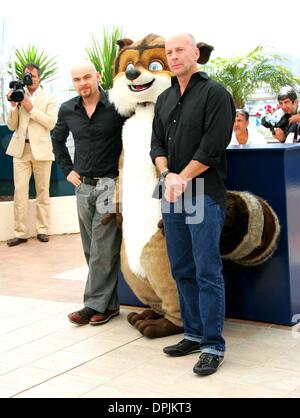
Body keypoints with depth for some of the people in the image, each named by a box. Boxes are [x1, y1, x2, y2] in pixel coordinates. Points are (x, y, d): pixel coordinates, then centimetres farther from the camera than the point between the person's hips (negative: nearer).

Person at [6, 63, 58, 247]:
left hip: (41, 149, -2)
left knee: (43, 192, 5)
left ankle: (43, 230, 12)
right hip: (21, 149, 2)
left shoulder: (49, 98, 5)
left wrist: (31, 109, -12)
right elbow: (12, 126, 8)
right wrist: (14, 106, -5)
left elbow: (51, 123, -8)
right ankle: (20, 233, 0)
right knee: (20, 192, -3)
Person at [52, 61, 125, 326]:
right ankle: (110, 304, 20)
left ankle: (95, 305, 3)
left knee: (103, 249, -6)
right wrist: (68, 169, 15)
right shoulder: (67, 110, 6)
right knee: (92, 250, 10)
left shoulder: (116, 105, -9)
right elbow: (58, 140, 23)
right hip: (83, 185, 6)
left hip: (110, 184, -5)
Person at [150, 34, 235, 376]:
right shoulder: (165, 99, 17)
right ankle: (194, 334, 22)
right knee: (182, 270, 11)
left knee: (207, 272, -6)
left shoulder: (214, 93, -4)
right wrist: (167, 175, -7)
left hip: (204, 195, -7)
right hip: (171, 195, 7)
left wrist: (182, 179, -11)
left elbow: (212, 148, -12)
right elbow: (157, 144, 12)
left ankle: (213, 346, 1)